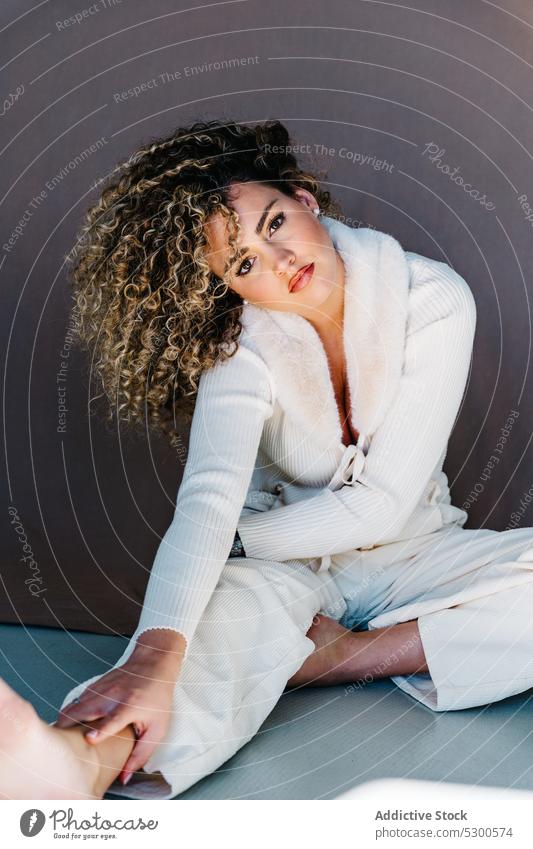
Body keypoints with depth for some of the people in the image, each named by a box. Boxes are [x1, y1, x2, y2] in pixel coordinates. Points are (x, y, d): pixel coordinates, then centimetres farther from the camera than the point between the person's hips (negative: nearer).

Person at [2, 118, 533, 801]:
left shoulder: (435, 300, -17)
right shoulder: (242, 344, -17)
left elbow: (381, 504, -18)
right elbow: (209, 497, -35)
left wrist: (241, 537, -17)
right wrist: (154, 657, -50)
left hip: (409, 552, 2)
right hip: (285, 564, -2)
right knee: (228, 606, -37)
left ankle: (325, 658, -27)